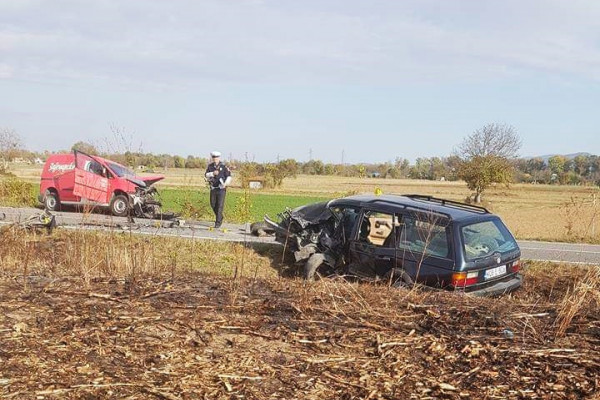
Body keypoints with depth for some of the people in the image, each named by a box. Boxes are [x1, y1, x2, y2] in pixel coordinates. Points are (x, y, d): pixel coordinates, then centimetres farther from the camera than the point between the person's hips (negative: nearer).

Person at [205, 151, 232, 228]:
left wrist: (226, 183, -22)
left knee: (220, 205, -8)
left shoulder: (223, 166, -9)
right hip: (213, 189, 5)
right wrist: (213, 173, -24)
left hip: (221, 189, -5)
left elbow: (229, 176, -6)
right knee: (213, 205, 12)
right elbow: (206, 175, -6)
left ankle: (218, 222, -5)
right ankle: (220, 217, 35)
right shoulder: (210, 166, 2)